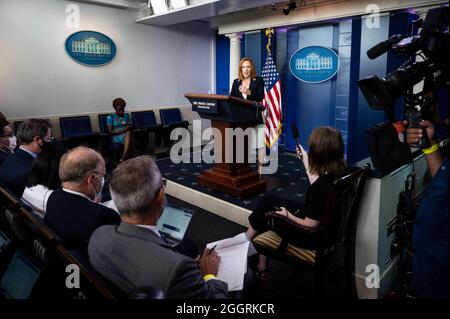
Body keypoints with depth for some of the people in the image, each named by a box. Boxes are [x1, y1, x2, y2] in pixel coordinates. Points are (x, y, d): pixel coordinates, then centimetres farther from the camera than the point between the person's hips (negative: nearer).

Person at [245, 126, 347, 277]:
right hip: (325, 229, 8)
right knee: (268, 199, 15)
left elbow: (310, 224, -25)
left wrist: (288, 215, -8)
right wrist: (306, 161, 14)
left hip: (311, 237, -8)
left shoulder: (322, 185, -34)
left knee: (266, 208, 8)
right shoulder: (339, 173, -9)